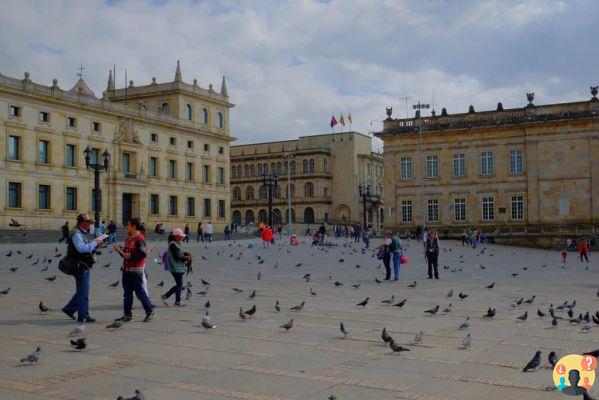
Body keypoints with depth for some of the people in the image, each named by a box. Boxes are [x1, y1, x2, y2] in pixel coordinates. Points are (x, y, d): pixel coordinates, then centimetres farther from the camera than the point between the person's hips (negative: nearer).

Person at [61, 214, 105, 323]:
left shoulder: (82, 233, 18)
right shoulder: (76, 234, -15)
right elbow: (81, 248, -28)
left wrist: (95, 242, 7)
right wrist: (95, 242, -23)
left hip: (84, 266, 10)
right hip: (80, 266, -10)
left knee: (81, 291, 18)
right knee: (83, 292, -5)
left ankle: (69, 308, 28)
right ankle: (83, 316, 1)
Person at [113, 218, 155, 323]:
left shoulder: (140, 239, -12)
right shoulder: (128, 239, 17)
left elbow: (143, 254, -20)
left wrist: (129, 255, -20)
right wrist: (119, 250, 5)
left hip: (136, 271, -9)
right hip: (126, 270, 9)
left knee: (140, 292, -4)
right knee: (127, 293, 10)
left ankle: (150, 312, 6)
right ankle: (127, 315, 15)